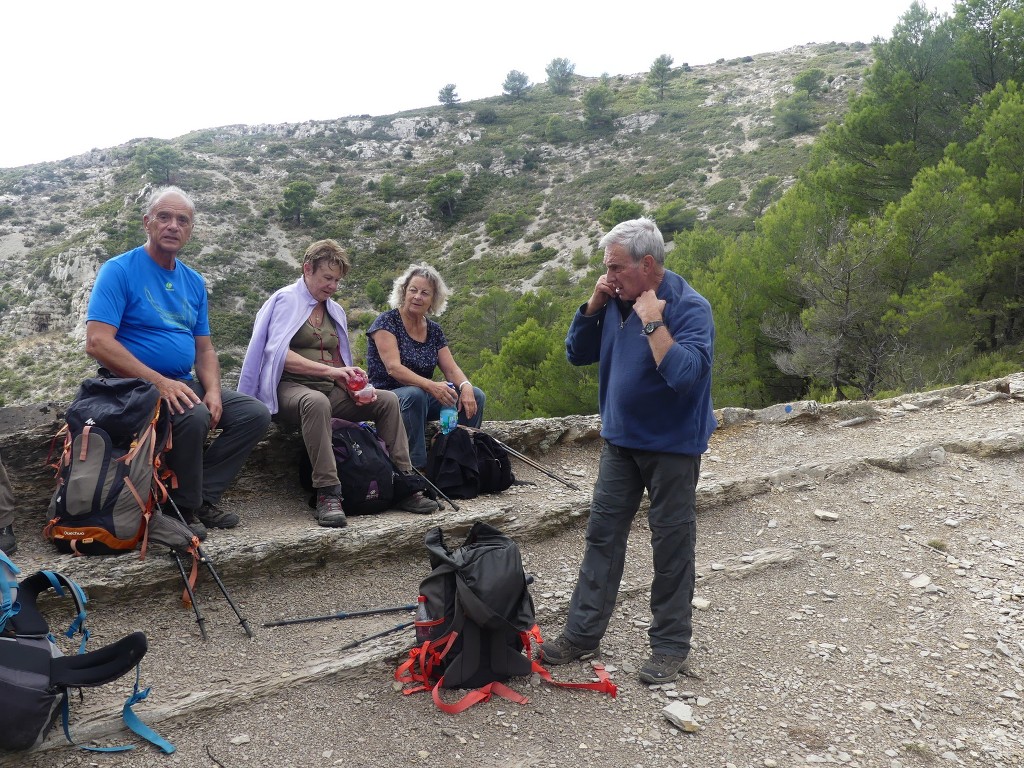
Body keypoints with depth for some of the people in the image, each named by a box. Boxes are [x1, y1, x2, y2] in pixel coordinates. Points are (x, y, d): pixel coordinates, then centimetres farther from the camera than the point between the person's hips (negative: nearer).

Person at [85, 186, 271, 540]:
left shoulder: (194, 281, 12)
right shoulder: (119, 270, -8)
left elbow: (204, 348, 13)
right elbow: (97, 342, -19)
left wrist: (213, 391, -8)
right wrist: (160, 382, -26)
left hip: (184, 383, 7)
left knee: (255, 414, -7)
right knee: (193, 416, -34)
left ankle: (203, 496, -2)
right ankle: (183, 508, -11)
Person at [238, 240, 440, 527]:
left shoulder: (336, 311, 19)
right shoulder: (286, 300, -2)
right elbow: (279, 353, -16)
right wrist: (329, 370, -25)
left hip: (330, 391, 7)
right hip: (291, 387, -7)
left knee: (388, 400, -11)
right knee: (317, 402, -40)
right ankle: (327, 494, -41)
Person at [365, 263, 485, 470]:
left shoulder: (434, 330, 10)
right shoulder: (387, 322, -9)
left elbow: (451, 369, 3)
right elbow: (393, 367, -22)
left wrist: (465, 386, -22)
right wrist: (430, 385, -37)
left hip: (424, 396, 6)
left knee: (475, 396, -12)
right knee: (415, 394, -38)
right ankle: (416, 466, -31)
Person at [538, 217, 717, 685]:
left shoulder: (690, 308, -17)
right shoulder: (617, 302, 2)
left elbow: (686, 374, -31)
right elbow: (577, 353, 7)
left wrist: (652, 322, -26)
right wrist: (593, 306, -6)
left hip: (672, 445, -6)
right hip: (620, 440, 6)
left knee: (672, 544, 5)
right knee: (603, 535, 9)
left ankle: (670, 646, 19)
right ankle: (582, 634, 19)